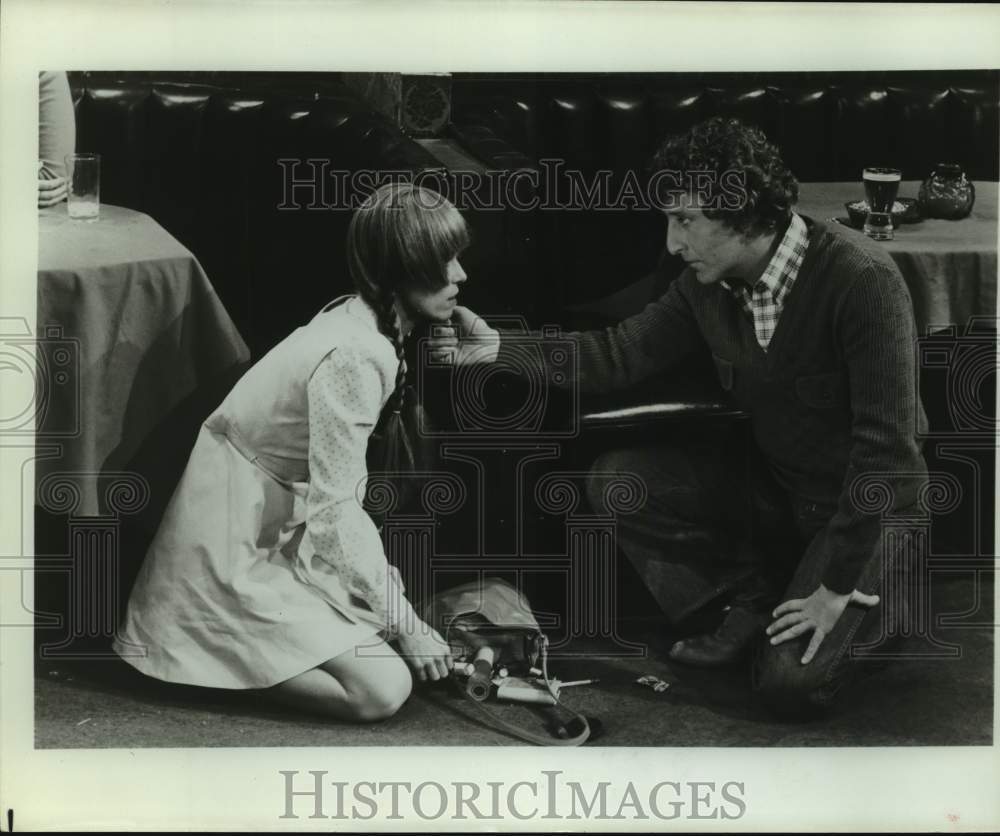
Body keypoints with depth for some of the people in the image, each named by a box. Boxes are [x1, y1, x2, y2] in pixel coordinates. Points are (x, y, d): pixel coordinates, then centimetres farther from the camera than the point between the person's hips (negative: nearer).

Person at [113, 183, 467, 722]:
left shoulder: (364, 325, 4)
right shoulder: (351, 357, -26)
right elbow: (337, 509, -25)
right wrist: (406, 625, -19)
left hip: (278, 526, 10)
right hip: (236, 550, -10)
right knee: (383, 690, -16)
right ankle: (220, 654, -3)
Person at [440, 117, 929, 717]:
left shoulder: (860, 278, -29)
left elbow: (886, 447, -29)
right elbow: (621, 352, -3)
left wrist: (837, 587, -25)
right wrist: (498, 347, -15)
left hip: (862, 500, -6)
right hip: (772, 479, 7)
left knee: (791, 684, -20)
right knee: (616, 480, -9)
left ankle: (866, 600, 12)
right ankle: (754, 600, 4)